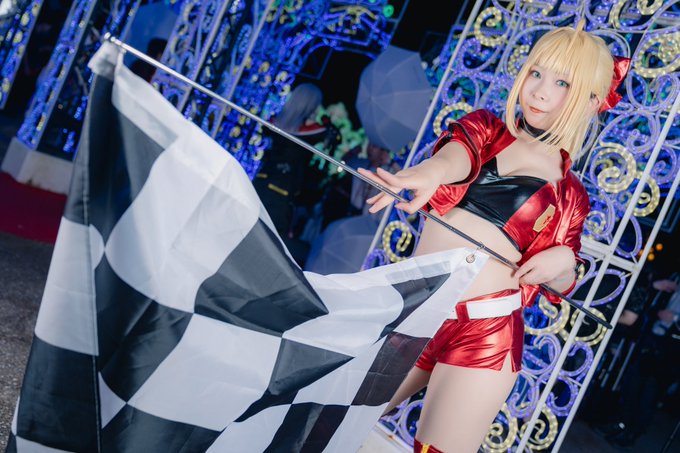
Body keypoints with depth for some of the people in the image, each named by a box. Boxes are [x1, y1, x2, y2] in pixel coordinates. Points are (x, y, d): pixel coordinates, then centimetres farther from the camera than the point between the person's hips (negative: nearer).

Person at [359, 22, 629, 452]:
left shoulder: (570, 194, 6)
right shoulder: (484, 126, 7)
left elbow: (559, 285, 12)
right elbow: (457, 152, -17)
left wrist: (563, 261, -12)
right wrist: (428, 173, -41)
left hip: (485, 331, -2)